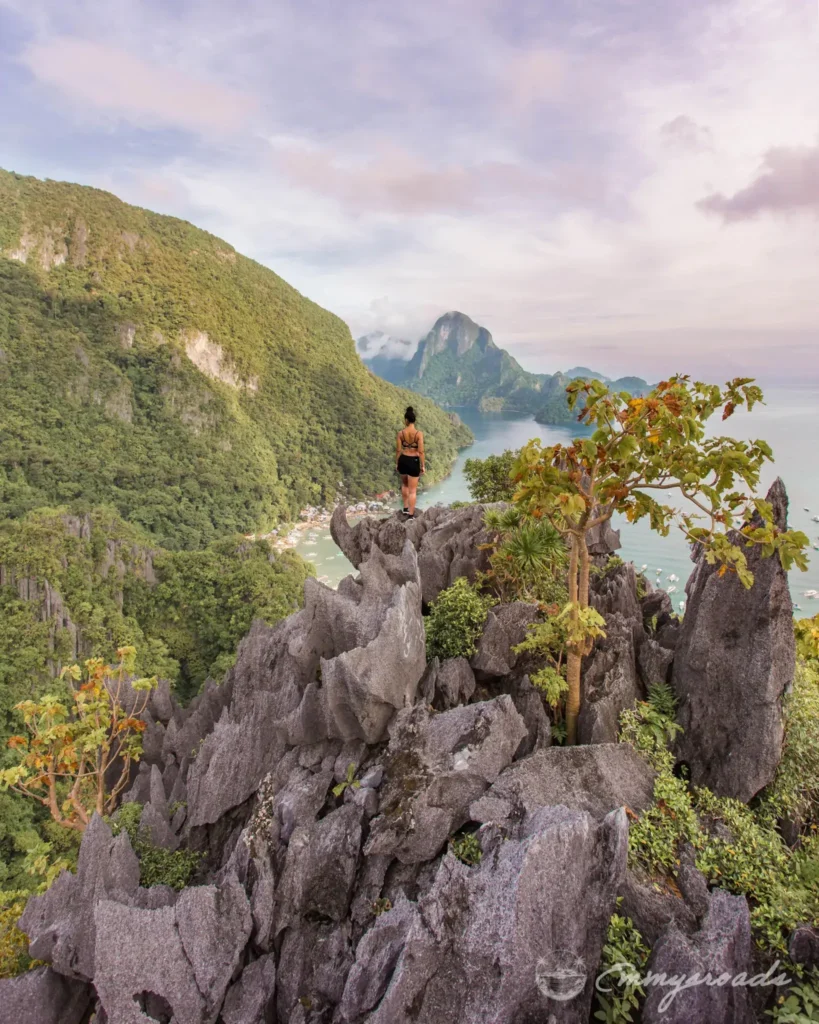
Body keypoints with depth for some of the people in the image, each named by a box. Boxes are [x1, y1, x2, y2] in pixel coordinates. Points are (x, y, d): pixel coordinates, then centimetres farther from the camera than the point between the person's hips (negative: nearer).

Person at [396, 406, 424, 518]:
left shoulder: (400, 433, -7)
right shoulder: (419, 433, -14)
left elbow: (398, 450, -1)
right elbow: (421, 452, -14)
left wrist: (397, 463, 13)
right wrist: (422, 465, -3)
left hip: (403, 460, 3)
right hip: (414, 461, -3)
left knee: (404, 484, 29)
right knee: (412, 490, 5)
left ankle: (406, 508, 36)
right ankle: (411, 515, 7)